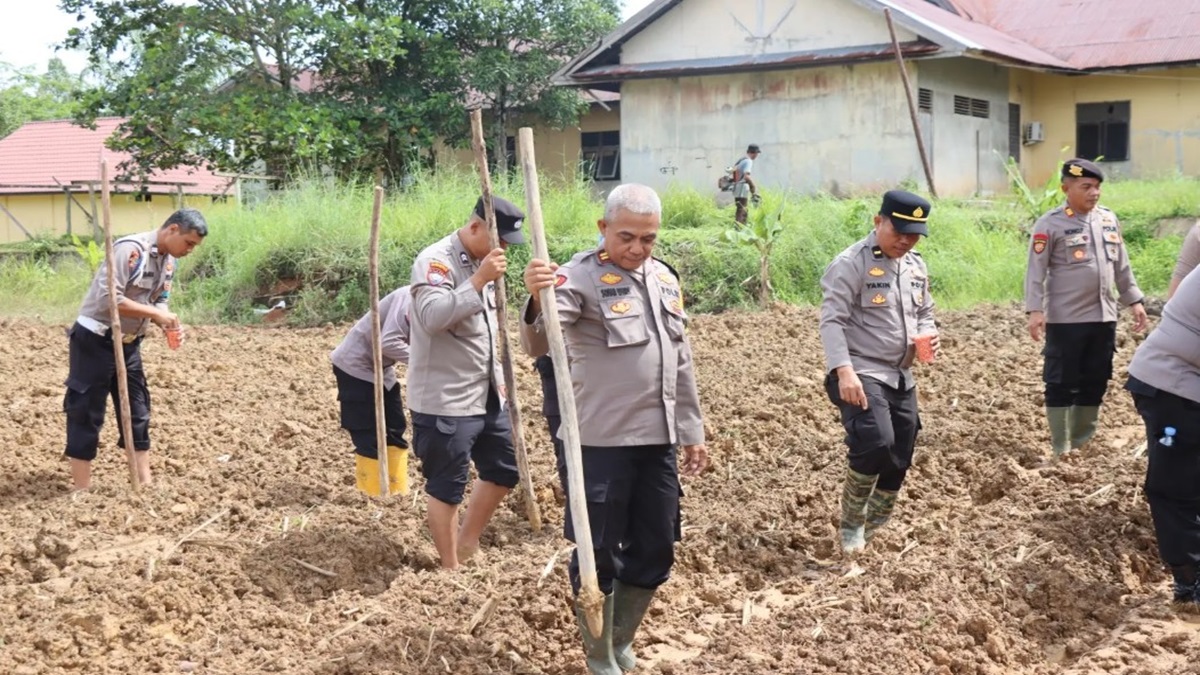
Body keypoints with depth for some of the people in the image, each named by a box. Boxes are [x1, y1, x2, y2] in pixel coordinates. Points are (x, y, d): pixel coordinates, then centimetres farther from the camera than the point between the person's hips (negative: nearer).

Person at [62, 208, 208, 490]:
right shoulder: (131, 249, -23)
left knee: (138, 413, 11)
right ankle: (82, 494, 4)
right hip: (96, 340, -9)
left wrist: (169, 323, -10)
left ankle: (145, 486, 18)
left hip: (128, 344, 9)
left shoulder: (169, 261, 4)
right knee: (86, 415, -2)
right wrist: (155, 314, -25)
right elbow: (108, 298, -28)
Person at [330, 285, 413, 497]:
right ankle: (373, 497, 4)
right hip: (356, 365, -9)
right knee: (370, 438, -5)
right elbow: (388, 343, -33)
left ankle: (397, 493, 18)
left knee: (395, 431, 10)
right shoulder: (412, 298, -25)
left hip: (381, 367, 9)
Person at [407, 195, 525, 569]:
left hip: (486, 396, 9)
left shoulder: (481, 262, 13)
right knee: (446, 486, 1)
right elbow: (432, 317, -32)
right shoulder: (435, 260, -16)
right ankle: (451, 568, 14)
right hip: (444, 402, -9)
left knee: (504, 469, 16)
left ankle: (467, 547, 31)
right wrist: (479, 280, -32)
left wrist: (496, 377, 20)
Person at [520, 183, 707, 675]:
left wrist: (692, 431, 19)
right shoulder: (581, 276, -11)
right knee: (598, 554, 4)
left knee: (654, 551, 14)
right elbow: (538, 346, -26)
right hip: (603, 442, -6)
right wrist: (536, 299, -46)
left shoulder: (665, 280, 11)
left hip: (659, 441, 6)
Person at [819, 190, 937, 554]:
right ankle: (851, 524, -4)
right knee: (875, 444, -26)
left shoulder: (916, 266, 11)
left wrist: (928, 335, -1)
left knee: (899, 458, 9)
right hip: (861, 374, -8)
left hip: (901, 377, 8)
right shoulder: (850, 264, -13)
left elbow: (924, 313, 23)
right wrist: (844, 371, -30)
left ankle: (873, 530, 29)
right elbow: (832, 321, -18)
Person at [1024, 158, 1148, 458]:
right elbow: (1036, 270, -11)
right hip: (1065, 320, -6)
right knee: (1061, 383, 1)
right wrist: (1035, 309, -18)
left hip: (1104, 317, 6)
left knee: (1095, 383, 13)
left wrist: (1134, 300, 14)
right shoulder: (1050, 224, -9)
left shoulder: (1108, 219, 9)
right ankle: (1061, 450, 10)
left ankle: (1082, 444, 25)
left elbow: (1122, 266, 16)